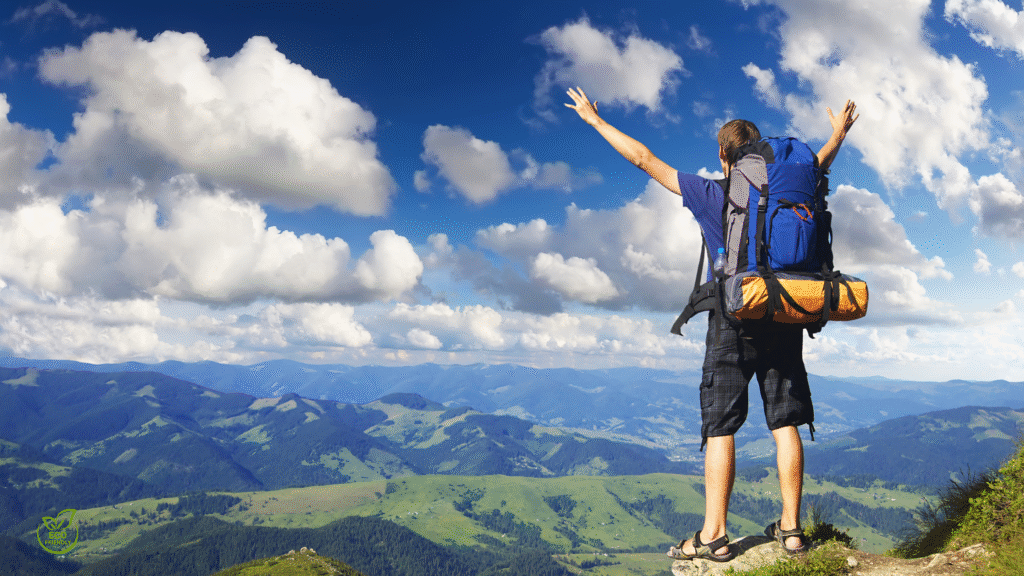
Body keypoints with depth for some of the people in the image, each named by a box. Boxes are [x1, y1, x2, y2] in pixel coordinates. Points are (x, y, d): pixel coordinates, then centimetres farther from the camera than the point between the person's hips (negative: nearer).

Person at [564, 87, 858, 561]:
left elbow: (644, 159, 1)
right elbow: (820, 163, 31)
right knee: (785, 424, 8)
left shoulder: (711, 195, -2)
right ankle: (791, 527, 13)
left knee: (720, 428, -1)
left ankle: (713, 536, 0)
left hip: (734, 321, -4)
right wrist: (840, 131, 52)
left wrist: (595, 120, 10)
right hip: (783, 320, 4)